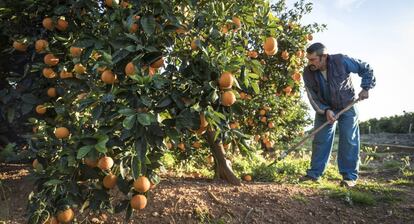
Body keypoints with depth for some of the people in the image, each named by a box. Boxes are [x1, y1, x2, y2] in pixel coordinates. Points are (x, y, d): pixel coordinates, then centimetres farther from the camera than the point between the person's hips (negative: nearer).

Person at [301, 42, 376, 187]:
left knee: (349, 141, -5)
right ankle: (314, 173, 9)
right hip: (324, 109, 2)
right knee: (320, 140, 1)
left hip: (347, 107, -2)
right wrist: (325, 110, -27)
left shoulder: (341, 61, -24)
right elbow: (313, 97, -13)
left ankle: (349, 176, 4)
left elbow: (366, 69, -8)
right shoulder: (308, 73, -18)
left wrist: (366, 88, -15)